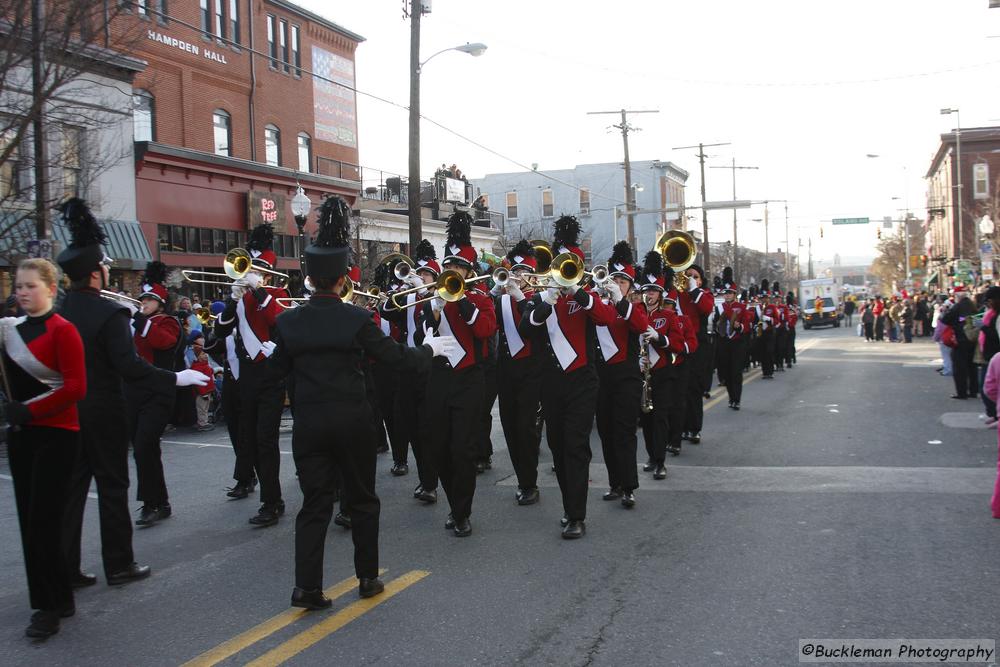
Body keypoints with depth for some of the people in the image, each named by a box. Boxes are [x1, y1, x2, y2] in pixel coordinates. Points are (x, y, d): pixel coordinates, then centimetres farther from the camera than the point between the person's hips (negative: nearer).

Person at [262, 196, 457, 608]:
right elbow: (395, 356, -3)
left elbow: (277, 370, 8)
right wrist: (429, 348, 14)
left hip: (308, 423, 2)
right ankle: (368, 577, 22)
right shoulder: (357, 318, -11)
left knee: (314, 503, 8)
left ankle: (307, 587, 3)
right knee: (362, 499, 13)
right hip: (352, 421, -2)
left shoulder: (288, 320, -3)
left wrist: (270, 352, 30)